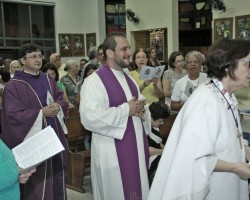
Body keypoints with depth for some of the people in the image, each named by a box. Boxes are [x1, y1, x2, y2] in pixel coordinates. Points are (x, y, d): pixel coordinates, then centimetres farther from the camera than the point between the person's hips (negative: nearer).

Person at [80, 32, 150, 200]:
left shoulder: (128, 78, 11)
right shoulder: (94, 81, -16)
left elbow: (141, 102, 20)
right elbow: (90, 118, -27)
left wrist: (141, 109, -5)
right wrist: (126, 110, -21)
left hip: (136, 145, 8)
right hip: (113, 150, -8)